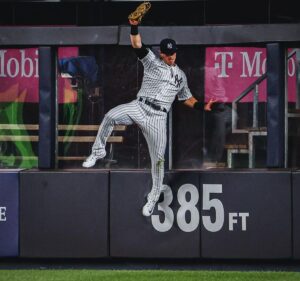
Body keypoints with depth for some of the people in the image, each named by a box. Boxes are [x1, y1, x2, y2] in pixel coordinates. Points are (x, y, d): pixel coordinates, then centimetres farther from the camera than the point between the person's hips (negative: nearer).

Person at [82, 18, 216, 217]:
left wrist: (203, 107, 11)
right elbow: (137, 46, -8)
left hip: (157, 118, 2)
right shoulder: (152, 61, 7)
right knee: (110, 116, -30)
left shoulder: (181, 75, 18)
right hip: (139, 107, -2)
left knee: (158, 159, -1)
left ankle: (154, 196, 18)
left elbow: (186, 98, 27)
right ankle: (99, 152, -9)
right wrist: (134, 27, -25)